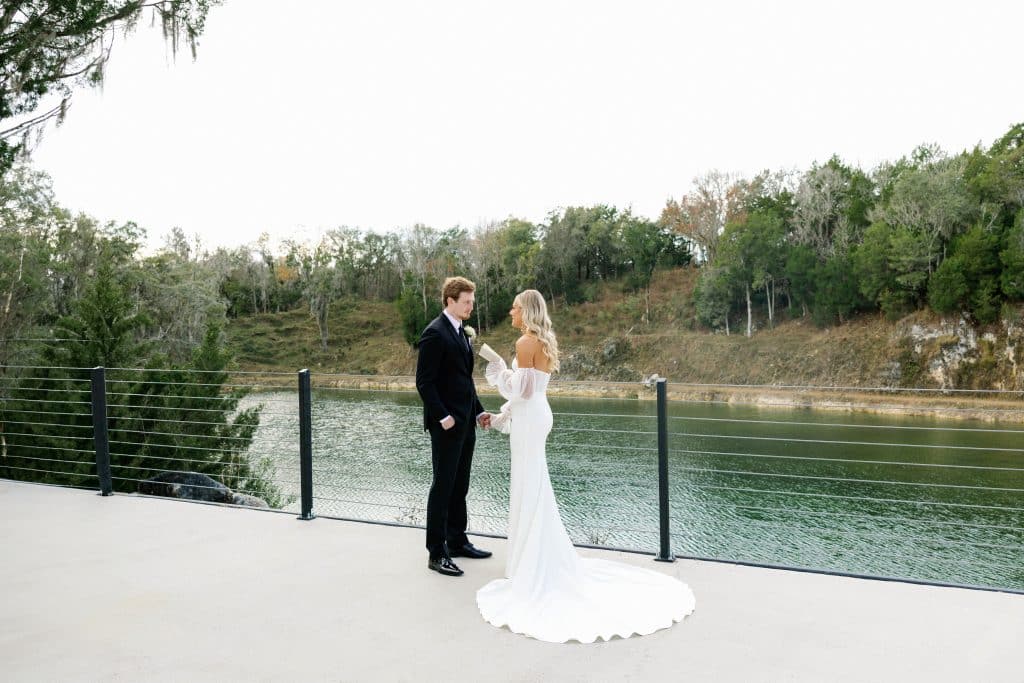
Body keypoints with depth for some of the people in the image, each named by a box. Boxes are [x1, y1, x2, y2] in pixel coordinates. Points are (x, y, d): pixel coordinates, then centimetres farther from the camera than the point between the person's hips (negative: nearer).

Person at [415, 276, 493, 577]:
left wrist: (479, 411, 13)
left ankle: (457, 541, 28)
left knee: (460, 485, 16)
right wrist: (443, 417, -20)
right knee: (443, 486, -1)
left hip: (465, 423, 9)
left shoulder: (462, 332, 15)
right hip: (446, 424, -9)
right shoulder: (435, 333, -14)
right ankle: (436, 553, 8)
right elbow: (424, 382, -17)